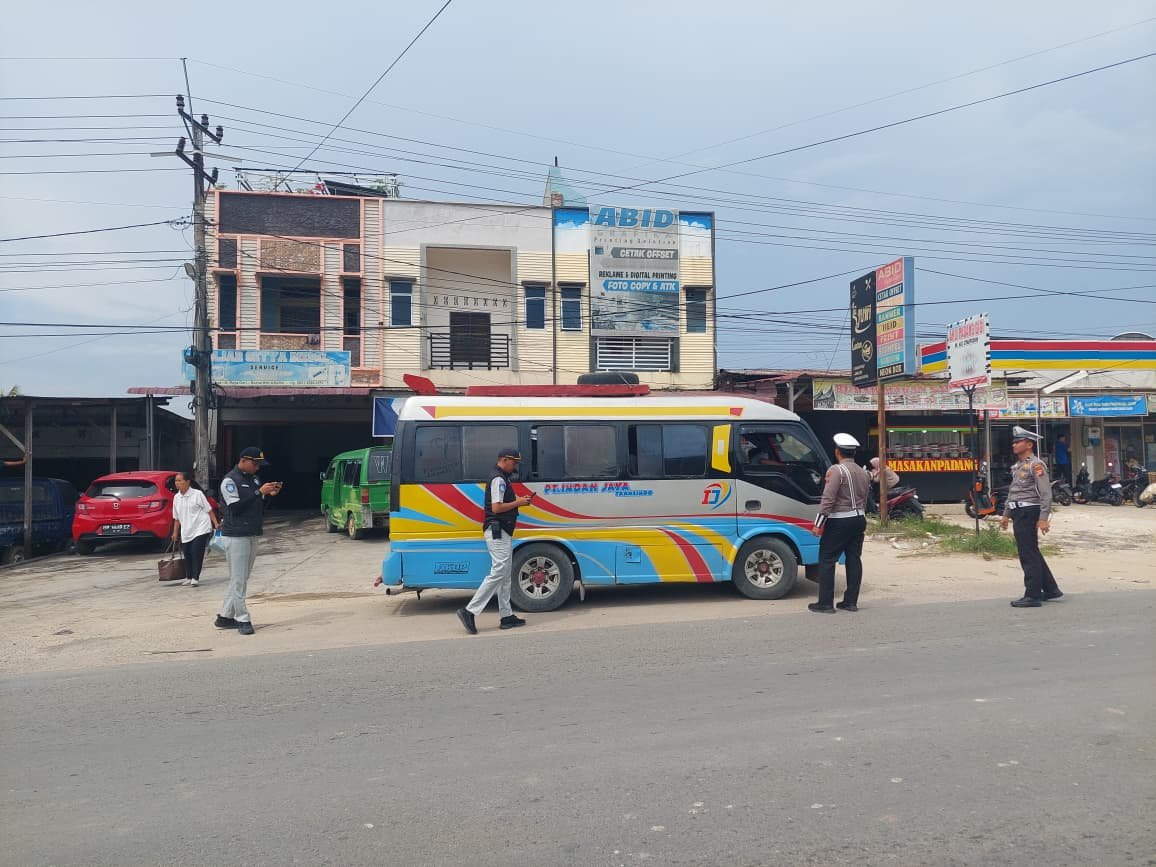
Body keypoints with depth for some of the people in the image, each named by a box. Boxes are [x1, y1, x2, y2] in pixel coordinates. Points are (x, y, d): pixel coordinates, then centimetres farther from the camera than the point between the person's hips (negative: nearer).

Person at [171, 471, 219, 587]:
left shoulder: (197, 494, -7)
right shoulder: (176, 498, 9)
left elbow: (209, 510, -4)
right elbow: (176, 517, 17)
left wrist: (216, 523, -11)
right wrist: (175, 532, 16)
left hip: (200, 529, -5)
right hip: (186, 532, 6)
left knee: (197, 553, -11)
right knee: (187, 554, 9)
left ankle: (195, 578, -6)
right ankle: (189, 577, 24)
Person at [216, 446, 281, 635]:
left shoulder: (254, 479, 14)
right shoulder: (230, 480, -9)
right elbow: (235, 506, -19)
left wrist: (269, 494, 1)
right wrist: (259, 492, -21)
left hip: (252, 534, 8)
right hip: (235, 536, -8)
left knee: (241, 579, 11)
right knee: (238, 580, -4)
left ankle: (225, 617, 19)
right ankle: (243, 620, 0)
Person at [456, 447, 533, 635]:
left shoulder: (503, 479, 19)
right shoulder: (499, 479, -14)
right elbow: (496, 507, -21)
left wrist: (519, 500, 9)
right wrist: (518, 503, -11)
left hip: (502, 533, 11)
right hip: (497, 532, -11)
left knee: (505, 576, 12)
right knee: (498, 573, -13)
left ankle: (506, 616, 16)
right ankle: (470, 611, -12)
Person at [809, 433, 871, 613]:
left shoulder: (837, 470, -13)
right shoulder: (863, 472, 13)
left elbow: (828, 499, -19)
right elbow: (864, 500, 17)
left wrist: (818, 524, -17)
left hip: (839, 521, -8)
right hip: (859, 519, 8)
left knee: (827, 560, -2)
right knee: (854, 559, 11)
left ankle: (825, 604, -2)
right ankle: (851, 602, 15)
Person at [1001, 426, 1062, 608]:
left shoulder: (1036, 465, -10)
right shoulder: (1017, 466, 18)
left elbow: (1046, 493, -16)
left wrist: (1043, 518, -21)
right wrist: (1006, 514, 24)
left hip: (1029, 513, -10)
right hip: (1019, 513, 10)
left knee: (1029, 555, -7)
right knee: (1031, 553, 16)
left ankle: (1033, 596, -2)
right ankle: (1050, 589, 26)